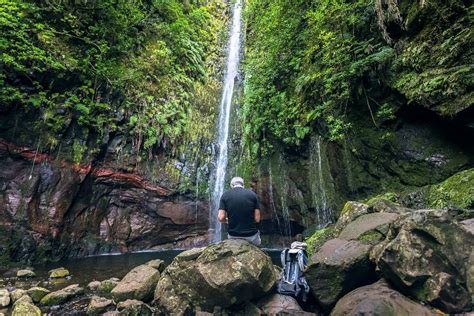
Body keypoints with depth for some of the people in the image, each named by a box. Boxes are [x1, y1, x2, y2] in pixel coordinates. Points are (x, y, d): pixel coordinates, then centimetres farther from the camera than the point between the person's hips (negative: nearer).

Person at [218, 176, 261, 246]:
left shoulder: (225, 195, -3)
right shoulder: (252, 194, -3)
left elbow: (221, 217, -10)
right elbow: (257, 219, -6)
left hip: (233, 237, 0)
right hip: (251, 236, 0)